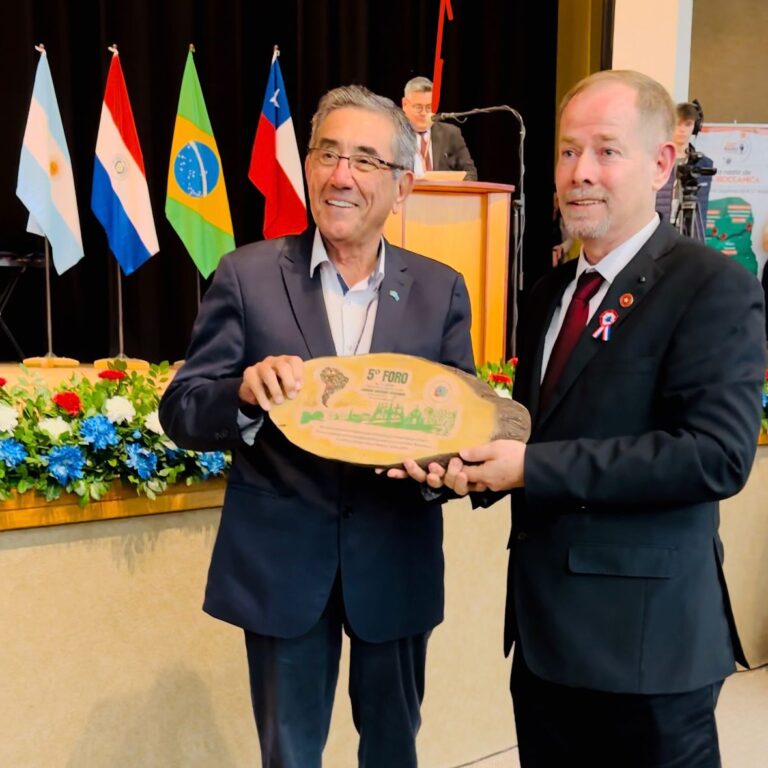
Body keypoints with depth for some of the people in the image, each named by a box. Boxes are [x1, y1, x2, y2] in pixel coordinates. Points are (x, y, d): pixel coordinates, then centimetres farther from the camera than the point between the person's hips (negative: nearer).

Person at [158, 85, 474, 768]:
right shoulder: (248, 275, -6)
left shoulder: (441, 289, -1)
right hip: (280, 561, -1)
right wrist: (246, 392, -28)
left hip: (395, 560, 2)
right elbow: (180, 414, -6)